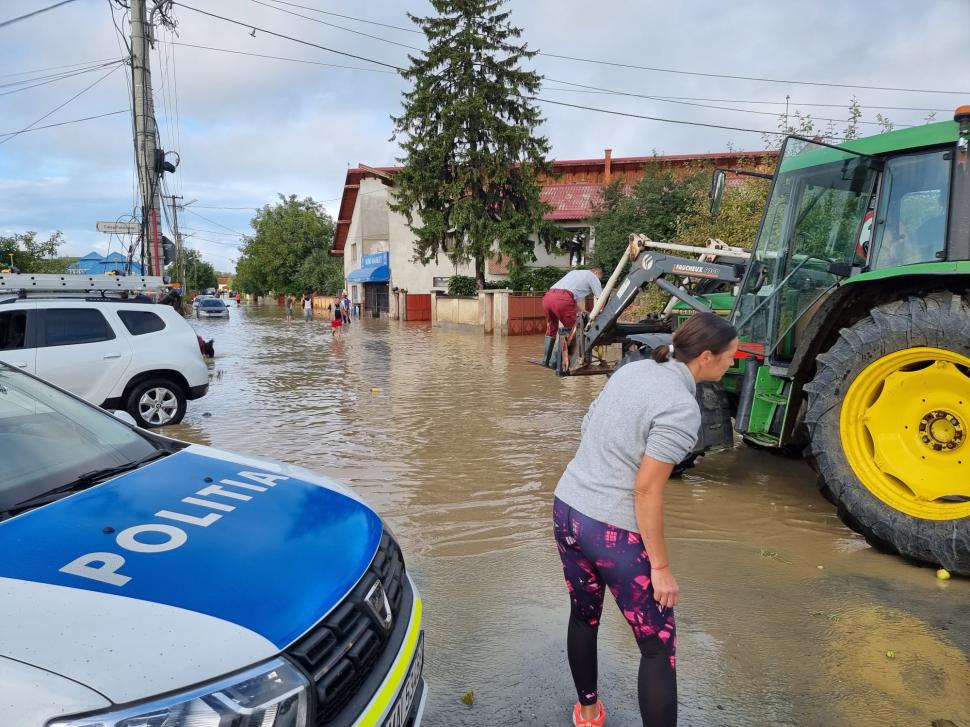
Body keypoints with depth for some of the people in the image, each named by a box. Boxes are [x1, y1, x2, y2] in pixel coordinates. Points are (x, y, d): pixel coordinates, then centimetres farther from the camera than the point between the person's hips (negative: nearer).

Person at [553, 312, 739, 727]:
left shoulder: (632, 370, 5)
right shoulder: (681, 408, -18)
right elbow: (647, 490, -19)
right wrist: (661, 566, -11)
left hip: (567, 508, 8)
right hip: (614, 530, -8)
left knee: (583, 615, 26)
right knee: (659, 647, 8)